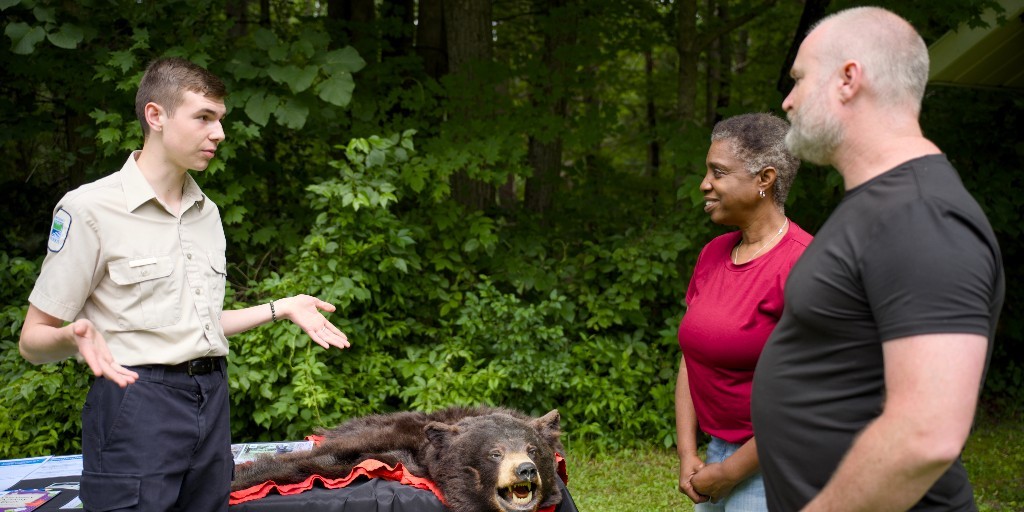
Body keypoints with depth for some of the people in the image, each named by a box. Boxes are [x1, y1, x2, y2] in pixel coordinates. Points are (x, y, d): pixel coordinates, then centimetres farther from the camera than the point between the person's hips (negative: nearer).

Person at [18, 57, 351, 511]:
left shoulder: (207, 212, 15)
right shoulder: (89, 209, -8)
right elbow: (33, 340, -7)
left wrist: (281, 308, 14)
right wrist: (75, 336, -28)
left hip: (212, 400, 6)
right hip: (136, 398, -6)